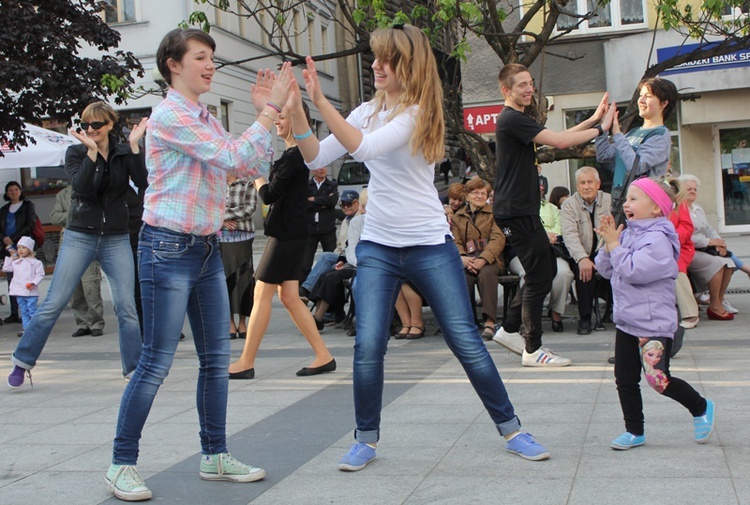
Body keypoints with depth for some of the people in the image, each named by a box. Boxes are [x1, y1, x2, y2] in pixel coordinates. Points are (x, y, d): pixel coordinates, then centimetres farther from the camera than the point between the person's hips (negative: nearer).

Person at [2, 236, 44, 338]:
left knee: (32, 310, -4)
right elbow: (5, 269, 18)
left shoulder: (35, 262, -4)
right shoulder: (15, 262, 12)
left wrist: (33, 283, -17)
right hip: (19, 292, 5)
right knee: (23, 311, 9)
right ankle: (26, 328, 13)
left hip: (31, 292, -5)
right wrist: (10, 258, 14)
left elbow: (40, 274, -5)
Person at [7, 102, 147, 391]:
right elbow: (80, 185, -16)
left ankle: (134, 367, 8)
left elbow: (142, 182, -12)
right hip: (80, 236, -1)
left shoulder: (123, 153, 4)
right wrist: (91, 151, -26)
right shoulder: (76, 152, 2)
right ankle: (22, 361, 11)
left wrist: (134, 146, -20)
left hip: (116, 239, 1)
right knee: (54, 303, -2)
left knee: (126, 307, -2)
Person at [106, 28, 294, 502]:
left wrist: (264, 112, 2)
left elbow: (254, 167, 10)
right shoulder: (169, 115, -12)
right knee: (157, 362, -5)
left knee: (217, 358, 10)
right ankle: (122, 464, 8)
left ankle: (216, 455, 20)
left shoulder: (207, 120, 15)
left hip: (207, 249, 9)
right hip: (169, 248, -8)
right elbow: (234, 156, -20)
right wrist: (271, 109, -16)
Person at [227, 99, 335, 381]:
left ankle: (246, 363, 2)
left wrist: (258, 177, 2)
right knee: (289, 297, 9)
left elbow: (269, 195, -15)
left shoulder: (294, 155, -15)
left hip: (287, 234, -10)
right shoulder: (296, 153, 17)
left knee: (262, 294, -5)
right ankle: (323, 357, 11)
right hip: (289, 233, 10)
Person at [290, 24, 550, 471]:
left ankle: (511, 429, 16)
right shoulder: (367, 113, 8)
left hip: (430, 246, -4)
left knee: (466, 342, 1)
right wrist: (296, 110, -12)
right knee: (368, 347, -6)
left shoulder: (419, 112, -10)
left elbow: (363, 148, -25)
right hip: (378, 247, 4)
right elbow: (317, 158, 1)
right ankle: (366, 439, 12)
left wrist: (321, 100, -27)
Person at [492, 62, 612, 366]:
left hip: (523, 210, 11)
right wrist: (601, 128, -11)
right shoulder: (511, 119, -14)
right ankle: (532, 350, 0)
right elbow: (559, 141, -21)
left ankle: (509, 330, 22)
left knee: (543, 272, 15)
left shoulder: (516, 119, 21)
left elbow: (558, 137, 20)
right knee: (539, 276, -7)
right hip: (516, 212, -11)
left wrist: (592, 119, 13)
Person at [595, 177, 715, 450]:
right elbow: (605, 269, 9)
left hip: (654, 323, -8)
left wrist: (614, 243, -18)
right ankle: (634, 431, 22)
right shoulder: (628, 234, 10)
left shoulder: (657, 239, -16)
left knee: (659, 379, -8)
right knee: (625, 379, 9)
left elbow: (632, 271, -27)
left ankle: (701, 408, 18)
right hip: (626, 321, 8)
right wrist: (608, 243, -5)